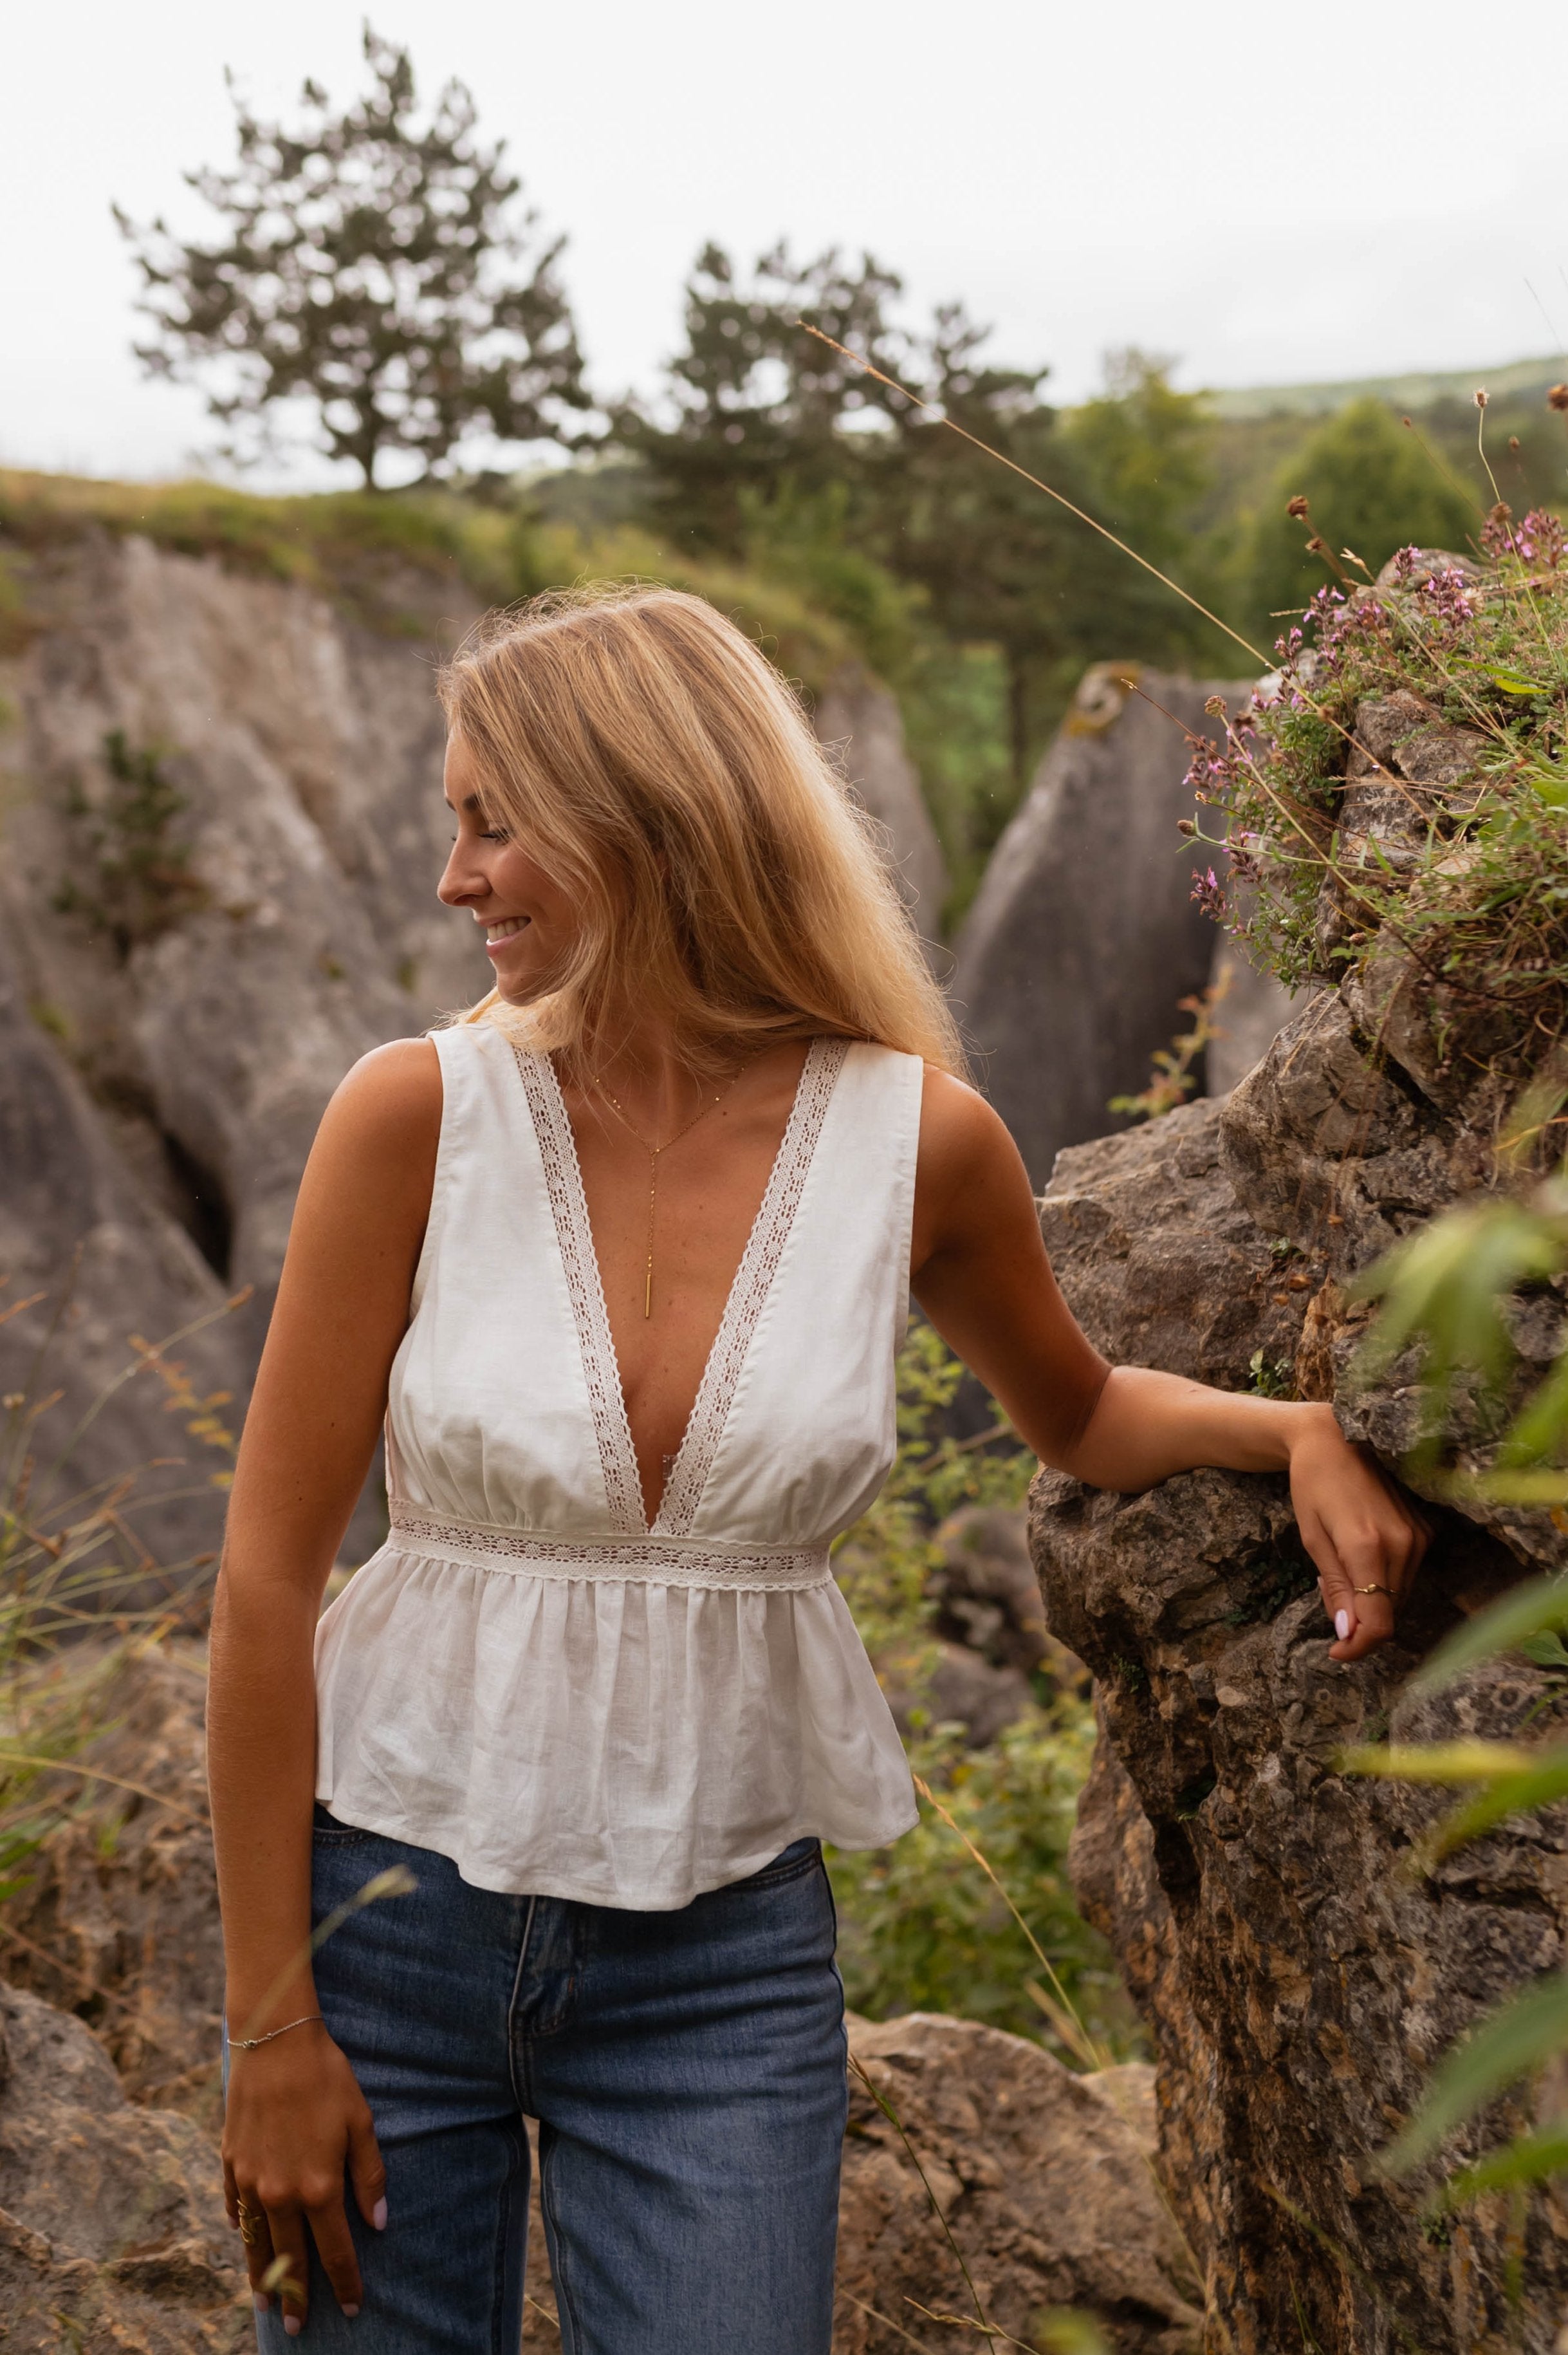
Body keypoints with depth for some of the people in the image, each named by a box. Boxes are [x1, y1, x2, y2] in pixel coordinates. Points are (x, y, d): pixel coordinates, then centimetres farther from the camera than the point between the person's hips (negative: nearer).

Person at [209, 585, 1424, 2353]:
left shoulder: (919, 1141, -8)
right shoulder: (422, 1114, -11)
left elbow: (1075, 1414, 14)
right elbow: (267, 1578, -8)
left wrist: (1294, 1428, -7)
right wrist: (269, 2022, -7)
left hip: (722, 1956, 1)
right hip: (393, 1914, 0)